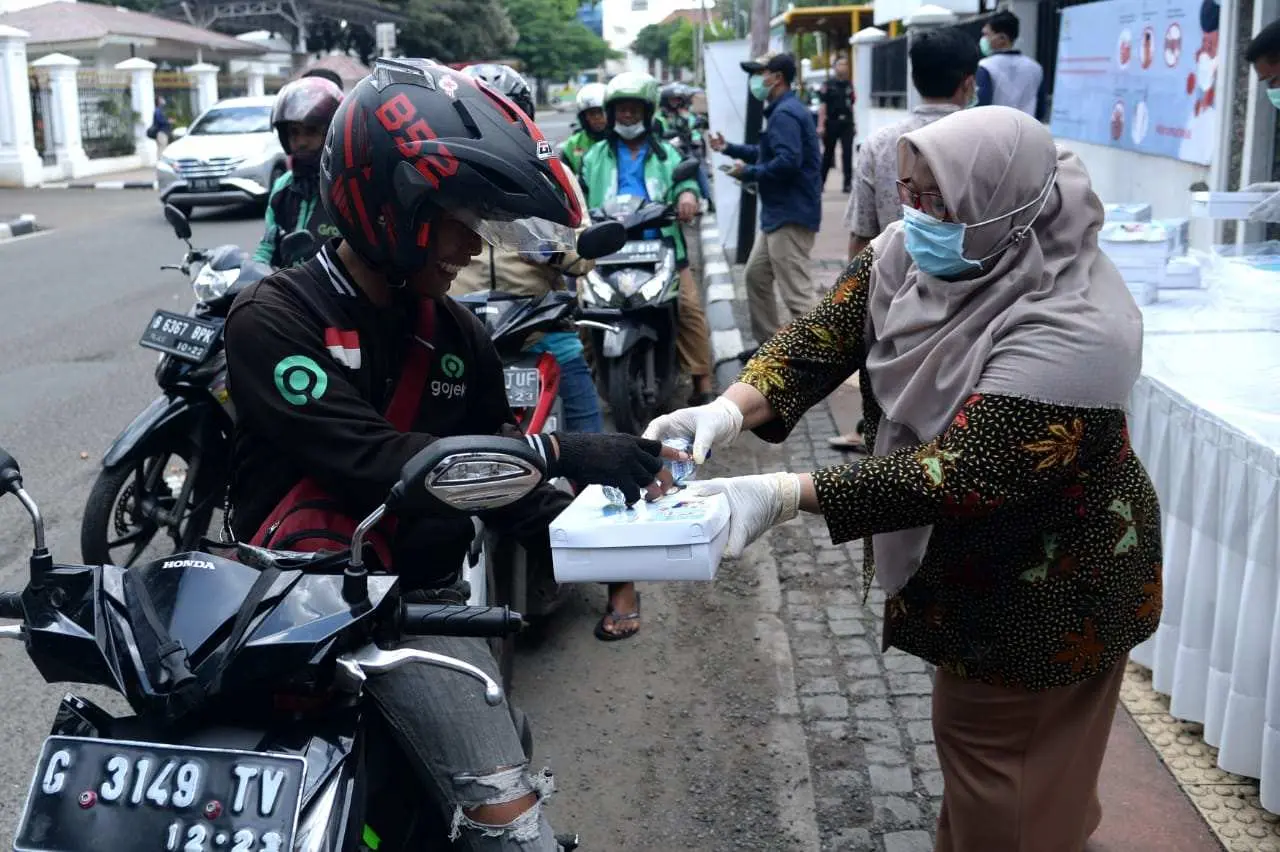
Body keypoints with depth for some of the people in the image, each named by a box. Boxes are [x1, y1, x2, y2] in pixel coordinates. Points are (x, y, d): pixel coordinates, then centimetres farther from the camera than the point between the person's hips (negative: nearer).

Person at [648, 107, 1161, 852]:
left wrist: (784, 496, -43)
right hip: (971, 553, 8)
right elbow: (825, 335, -15)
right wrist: (731, 408, -34)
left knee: (1000, 757, 9)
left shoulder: (1071, 331, -34)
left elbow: (960, 476, -38)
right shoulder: (915, 252, -12)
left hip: (1056, 575, -8)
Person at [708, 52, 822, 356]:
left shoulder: (785, 114, -17)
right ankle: (769, 342, 30)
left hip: (790, 217, -12)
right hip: (779, 214, 12)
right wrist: (729, 148, 19)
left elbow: (788, 161, -28)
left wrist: (748, 172, -16)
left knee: (797, 291, -12)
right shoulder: (782, 110, 18)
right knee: (756, 276, 20)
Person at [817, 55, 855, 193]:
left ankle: (847, 182, -3)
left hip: (846, 123, 3)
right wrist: (820, 125, -12)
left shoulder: (849, 85, 10)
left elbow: (851, 105, 16)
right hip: (831, 123, -3)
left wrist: (852, 123, 14)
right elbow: (822, 105, -6)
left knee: (847, 153, -5)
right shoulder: (828, 85, -2)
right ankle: (820, 181, 21)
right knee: (828, 153, 8)